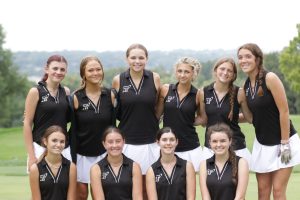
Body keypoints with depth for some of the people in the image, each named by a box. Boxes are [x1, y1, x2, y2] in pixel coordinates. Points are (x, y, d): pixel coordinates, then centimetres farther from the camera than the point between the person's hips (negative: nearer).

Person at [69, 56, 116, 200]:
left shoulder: (110, 95, 0)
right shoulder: (76, 98, -6)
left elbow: (113, 125, 5)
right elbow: (73, 130, -5)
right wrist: (72, 160, -8)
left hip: (103, 154, 2)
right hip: (82, 155, -2)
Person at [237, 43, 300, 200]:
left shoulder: (270, 78, -16)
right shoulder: (246, 85, 4)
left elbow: (284, 111, -17)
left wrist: (284, 144, -17)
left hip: (281, 142, -6)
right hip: (262, 144, 6)